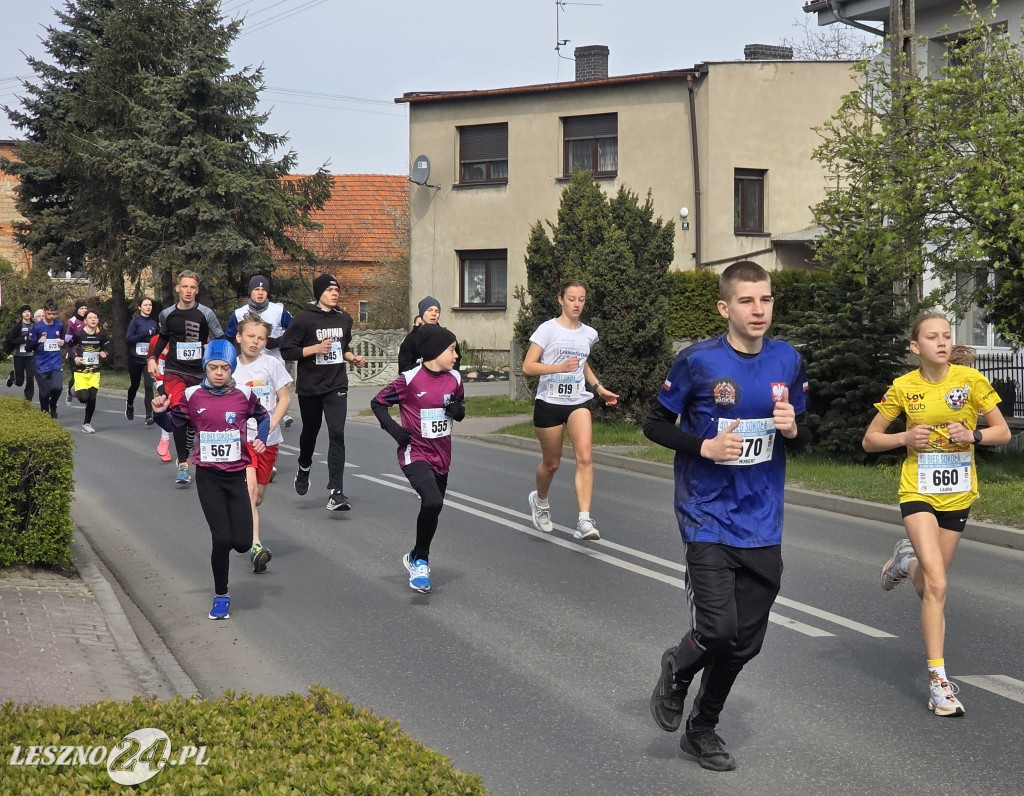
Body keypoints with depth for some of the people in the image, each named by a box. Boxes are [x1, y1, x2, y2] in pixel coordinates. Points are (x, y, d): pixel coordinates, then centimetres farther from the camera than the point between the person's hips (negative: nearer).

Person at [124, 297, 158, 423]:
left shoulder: (153, 323, 9)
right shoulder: (135, 321, -4)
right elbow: (128, 339, -12)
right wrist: (144, 334, -21)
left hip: (148, 359, 2)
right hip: (135, 359, -2)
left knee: (149, 386, -12)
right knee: (134, 385, 15)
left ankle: (149, 416, -15)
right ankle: (130, 405, 44)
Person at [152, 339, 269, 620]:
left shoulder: (244, 395, -1)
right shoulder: (193, 396, -3)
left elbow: (262, 417, 17)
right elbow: (172, 423, 8)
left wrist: (261, 439, 1)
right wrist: (160, 412, -12)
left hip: (236, 476, 1)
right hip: (208, 477, -1)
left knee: (242, 543, -4)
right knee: (222, 539, -8)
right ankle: (221, 596, 12)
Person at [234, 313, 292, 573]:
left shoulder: (272, 364, -2)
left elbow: (284, 398, -1)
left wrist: (270, 425, -13)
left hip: (268, 438, 2)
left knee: (259, 494, 12)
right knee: (249, 487, -20)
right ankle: (255, 546, -28)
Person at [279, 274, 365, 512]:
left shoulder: (344, 319, 7)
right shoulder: (305, 319, -8)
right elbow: (287, 350, -10)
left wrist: (352, 357, 4)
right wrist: (316, 348, -19)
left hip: (337, 387, 2)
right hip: (310, 388, -2)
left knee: (337, 434, -13)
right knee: (310, 432, 17)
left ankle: (336, 492, -17)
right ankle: (304, 468, 49)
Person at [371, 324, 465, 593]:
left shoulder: (454, 379, 1)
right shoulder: (409, 379, -14)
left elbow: (460, 406, 18)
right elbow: (378, 403, -4)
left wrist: (459, 410, -5)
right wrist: (394, 429, -15)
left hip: (441, 457, 6)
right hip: (415, 454, -6)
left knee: (432, 507, 16)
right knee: (433, 502, -25)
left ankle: (417, 558, 41)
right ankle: (420, 560, -5)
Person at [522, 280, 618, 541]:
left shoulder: (589, 334, 8)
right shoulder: (548, 329, -7)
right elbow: (527, 367, -13)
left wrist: (598, 388, 14)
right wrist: (559, 367, -26)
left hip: (578, 402, 3)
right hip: (549, 402, -3)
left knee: (585, 457, -19)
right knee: (551, 462, 10)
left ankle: (584, 520, -22)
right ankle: (540, 501, 42)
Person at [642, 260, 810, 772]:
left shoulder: (787, 361, 2)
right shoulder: (698, 361, -11)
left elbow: (802, 436, 13)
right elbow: (655, 424, -2)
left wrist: (792, 429, -10)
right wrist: (704, 446, -18)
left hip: (763, 526, 4)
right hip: (708, 519, -4)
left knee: (746, 641, 10)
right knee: (718, 630, -15)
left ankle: (702, 728, 33)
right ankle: (677, 671, 22)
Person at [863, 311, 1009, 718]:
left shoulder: (970, 379, -7)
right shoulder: (904, 387, -7)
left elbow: (1003, 432, 0)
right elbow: (870, 440, 2)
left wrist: (972, 434, -19)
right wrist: (905, 437, -16)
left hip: (958, 494, 2)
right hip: (919, 492, -2)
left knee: (927, 585, 14)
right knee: (937, 584, -18)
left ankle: (907, 558, 50)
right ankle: (938, 681, -11)